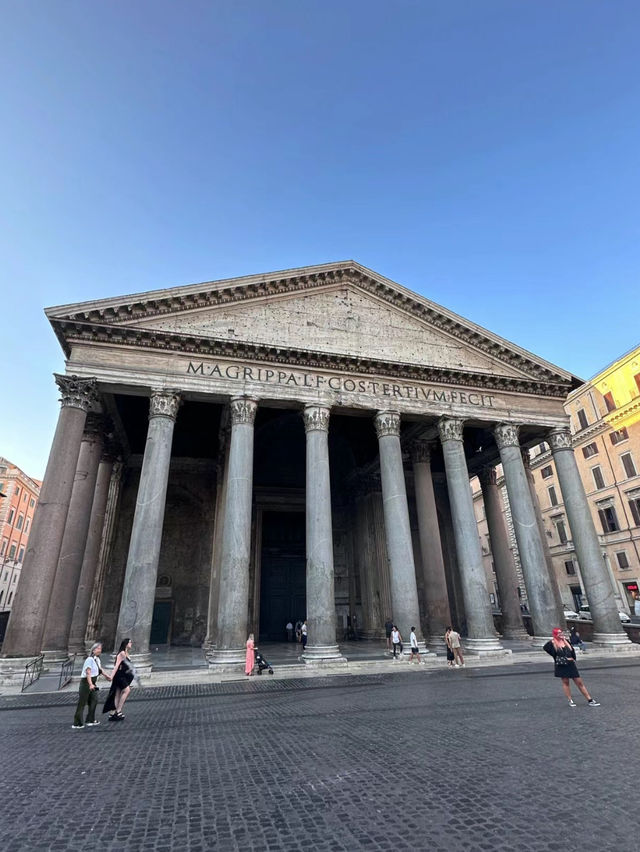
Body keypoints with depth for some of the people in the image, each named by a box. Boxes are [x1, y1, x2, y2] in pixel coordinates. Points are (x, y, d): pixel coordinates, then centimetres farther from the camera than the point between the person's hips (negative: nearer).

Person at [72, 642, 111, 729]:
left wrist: (106, 676, 37)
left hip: (92, 682, 9)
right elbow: (88, 673, -29)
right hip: (86, 682, -9)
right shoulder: (90, 659, -21)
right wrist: (90, 684, -37)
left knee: (94, 701, 10)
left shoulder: (97, 659, 7)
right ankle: (77, 724, 6)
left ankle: (90, 720, 20)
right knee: (82, 703, -2)